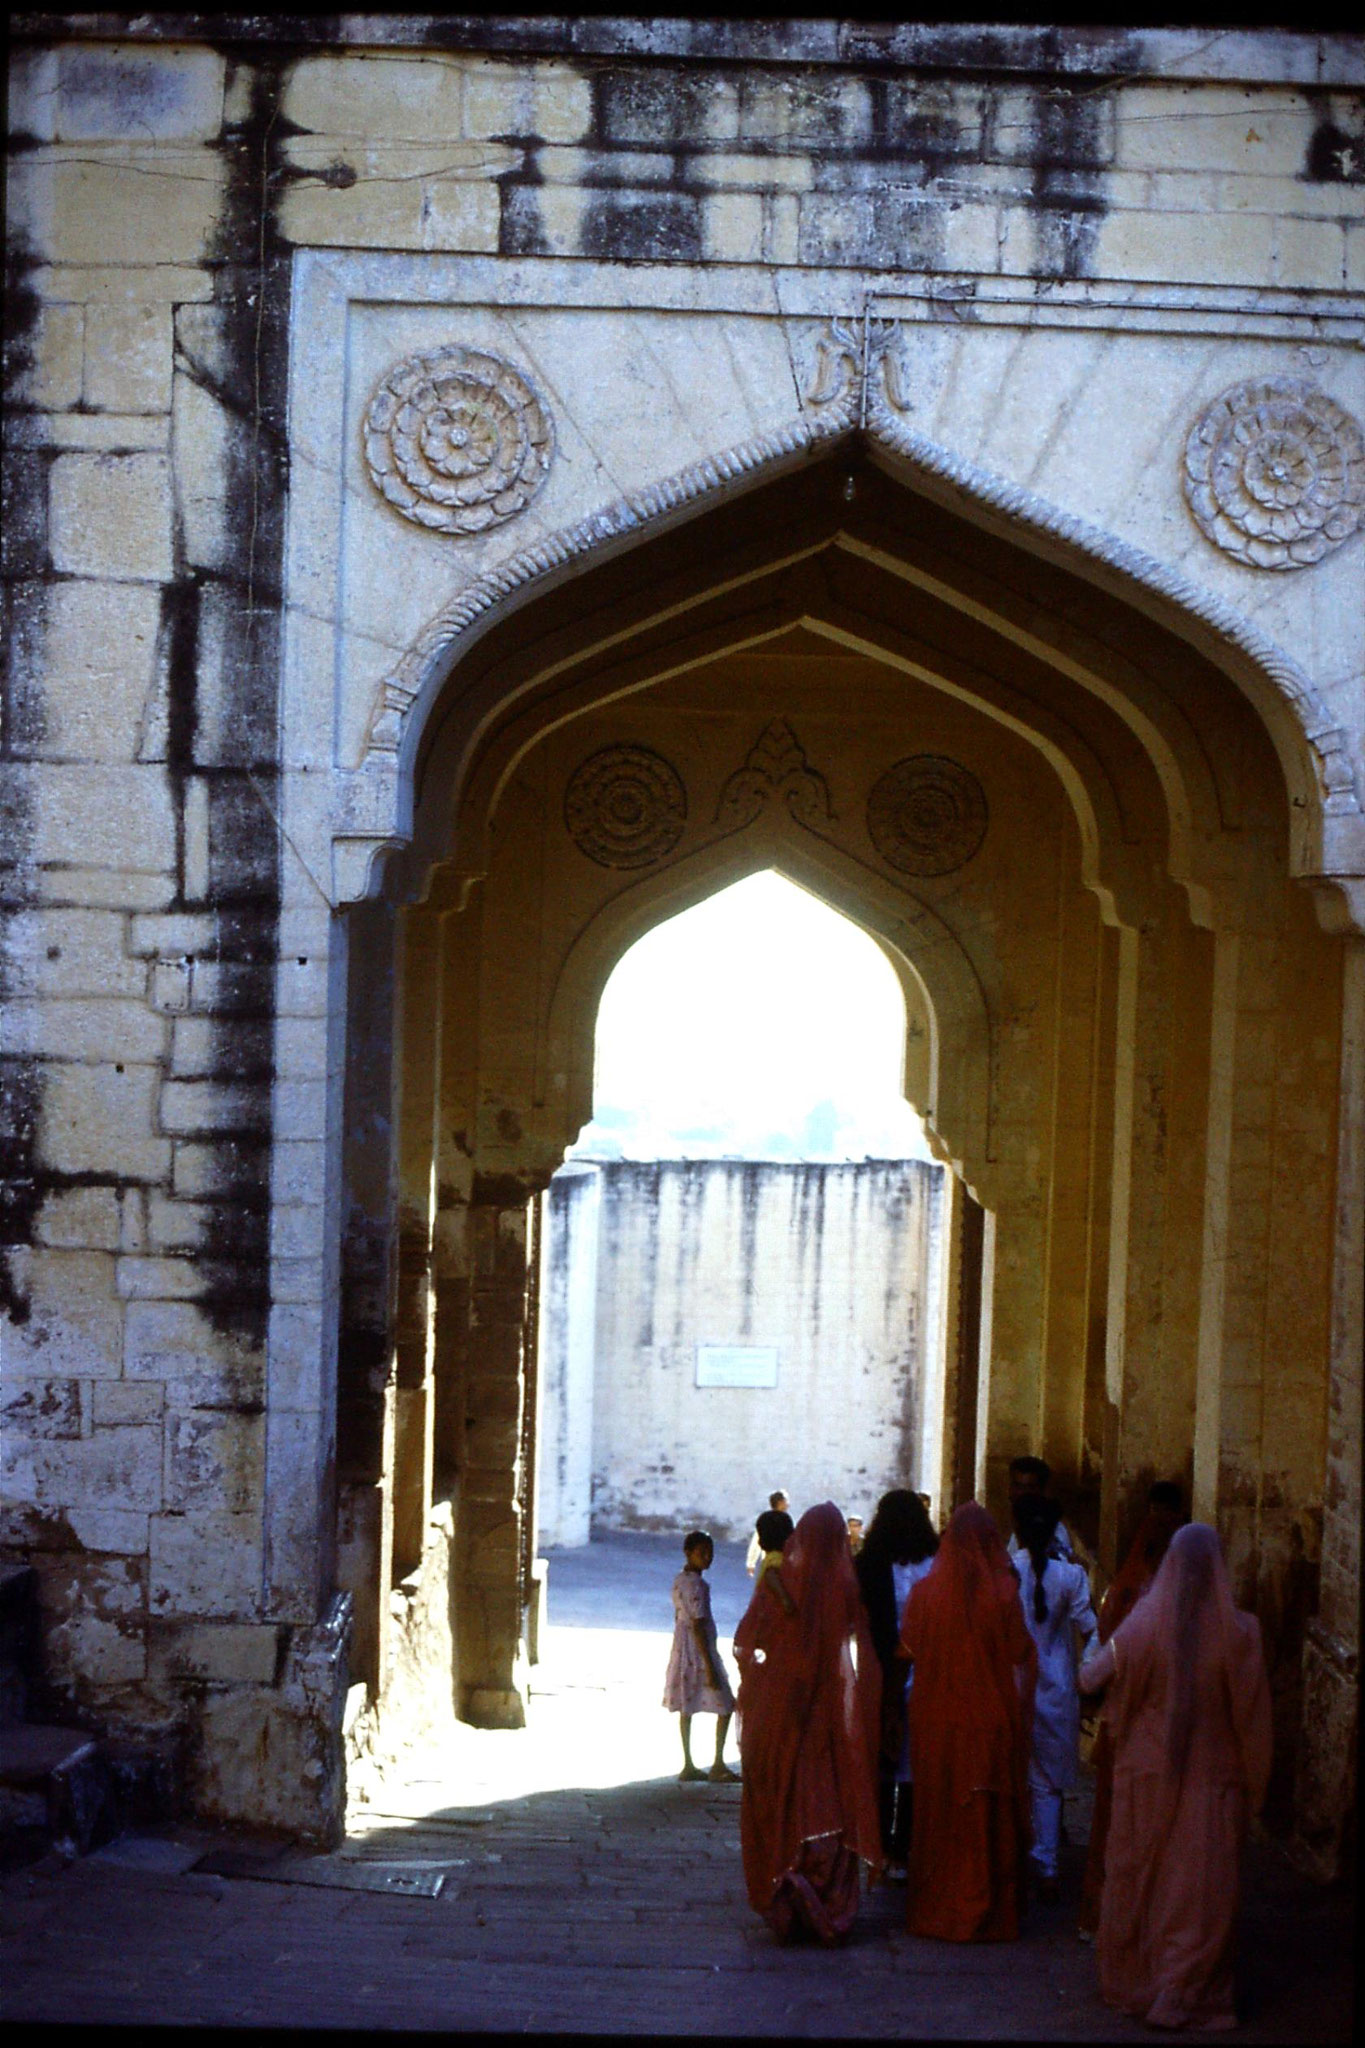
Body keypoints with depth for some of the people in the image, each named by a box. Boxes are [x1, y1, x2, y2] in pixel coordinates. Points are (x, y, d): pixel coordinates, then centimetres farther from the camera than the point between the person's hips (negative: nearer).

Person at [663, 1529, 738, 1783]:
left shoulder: (680, 1581, 9)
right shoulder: (696, 1585, -19)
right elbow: (698, 1626, -22)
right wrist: (709, 1666, -21)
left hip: (682, 1649, 9)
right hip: (699, 1651, -9)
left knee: (687, 1707, 11)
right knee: (725, 1705, -1)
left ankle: (688, 1765, 15)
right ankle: (718, 1765, 1)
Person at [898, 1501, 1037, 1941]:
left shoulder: (925, 1592, -6)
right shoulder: (1002, 1592, -12)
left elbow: (909, 1648, 2)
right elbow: (1020, 1653, -7)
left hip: (935, 1720, 2)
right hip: (990, 1719, -2)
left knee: (938, 1811, 12)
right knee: (989, 1819, 8)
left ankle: (935, 1910, 18)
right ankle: (987, 1913, 12)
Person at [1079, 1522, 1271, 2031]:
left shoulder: (1144, 1623, -12)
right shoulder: (1240, 1631, -13)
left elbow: (1090, 1679, -3)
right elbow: (1253, 1716, -8)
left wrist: (1093, 1661, 21)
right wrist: (1253, 1786, 2)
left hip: (1147, 1774, 1)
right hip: (1214, 1780, -1)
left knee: (1137, 1876, 15)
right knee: (1201, 1889, 7)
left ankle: (1129, 1980, 27)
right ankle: (1182, 1994, 8)